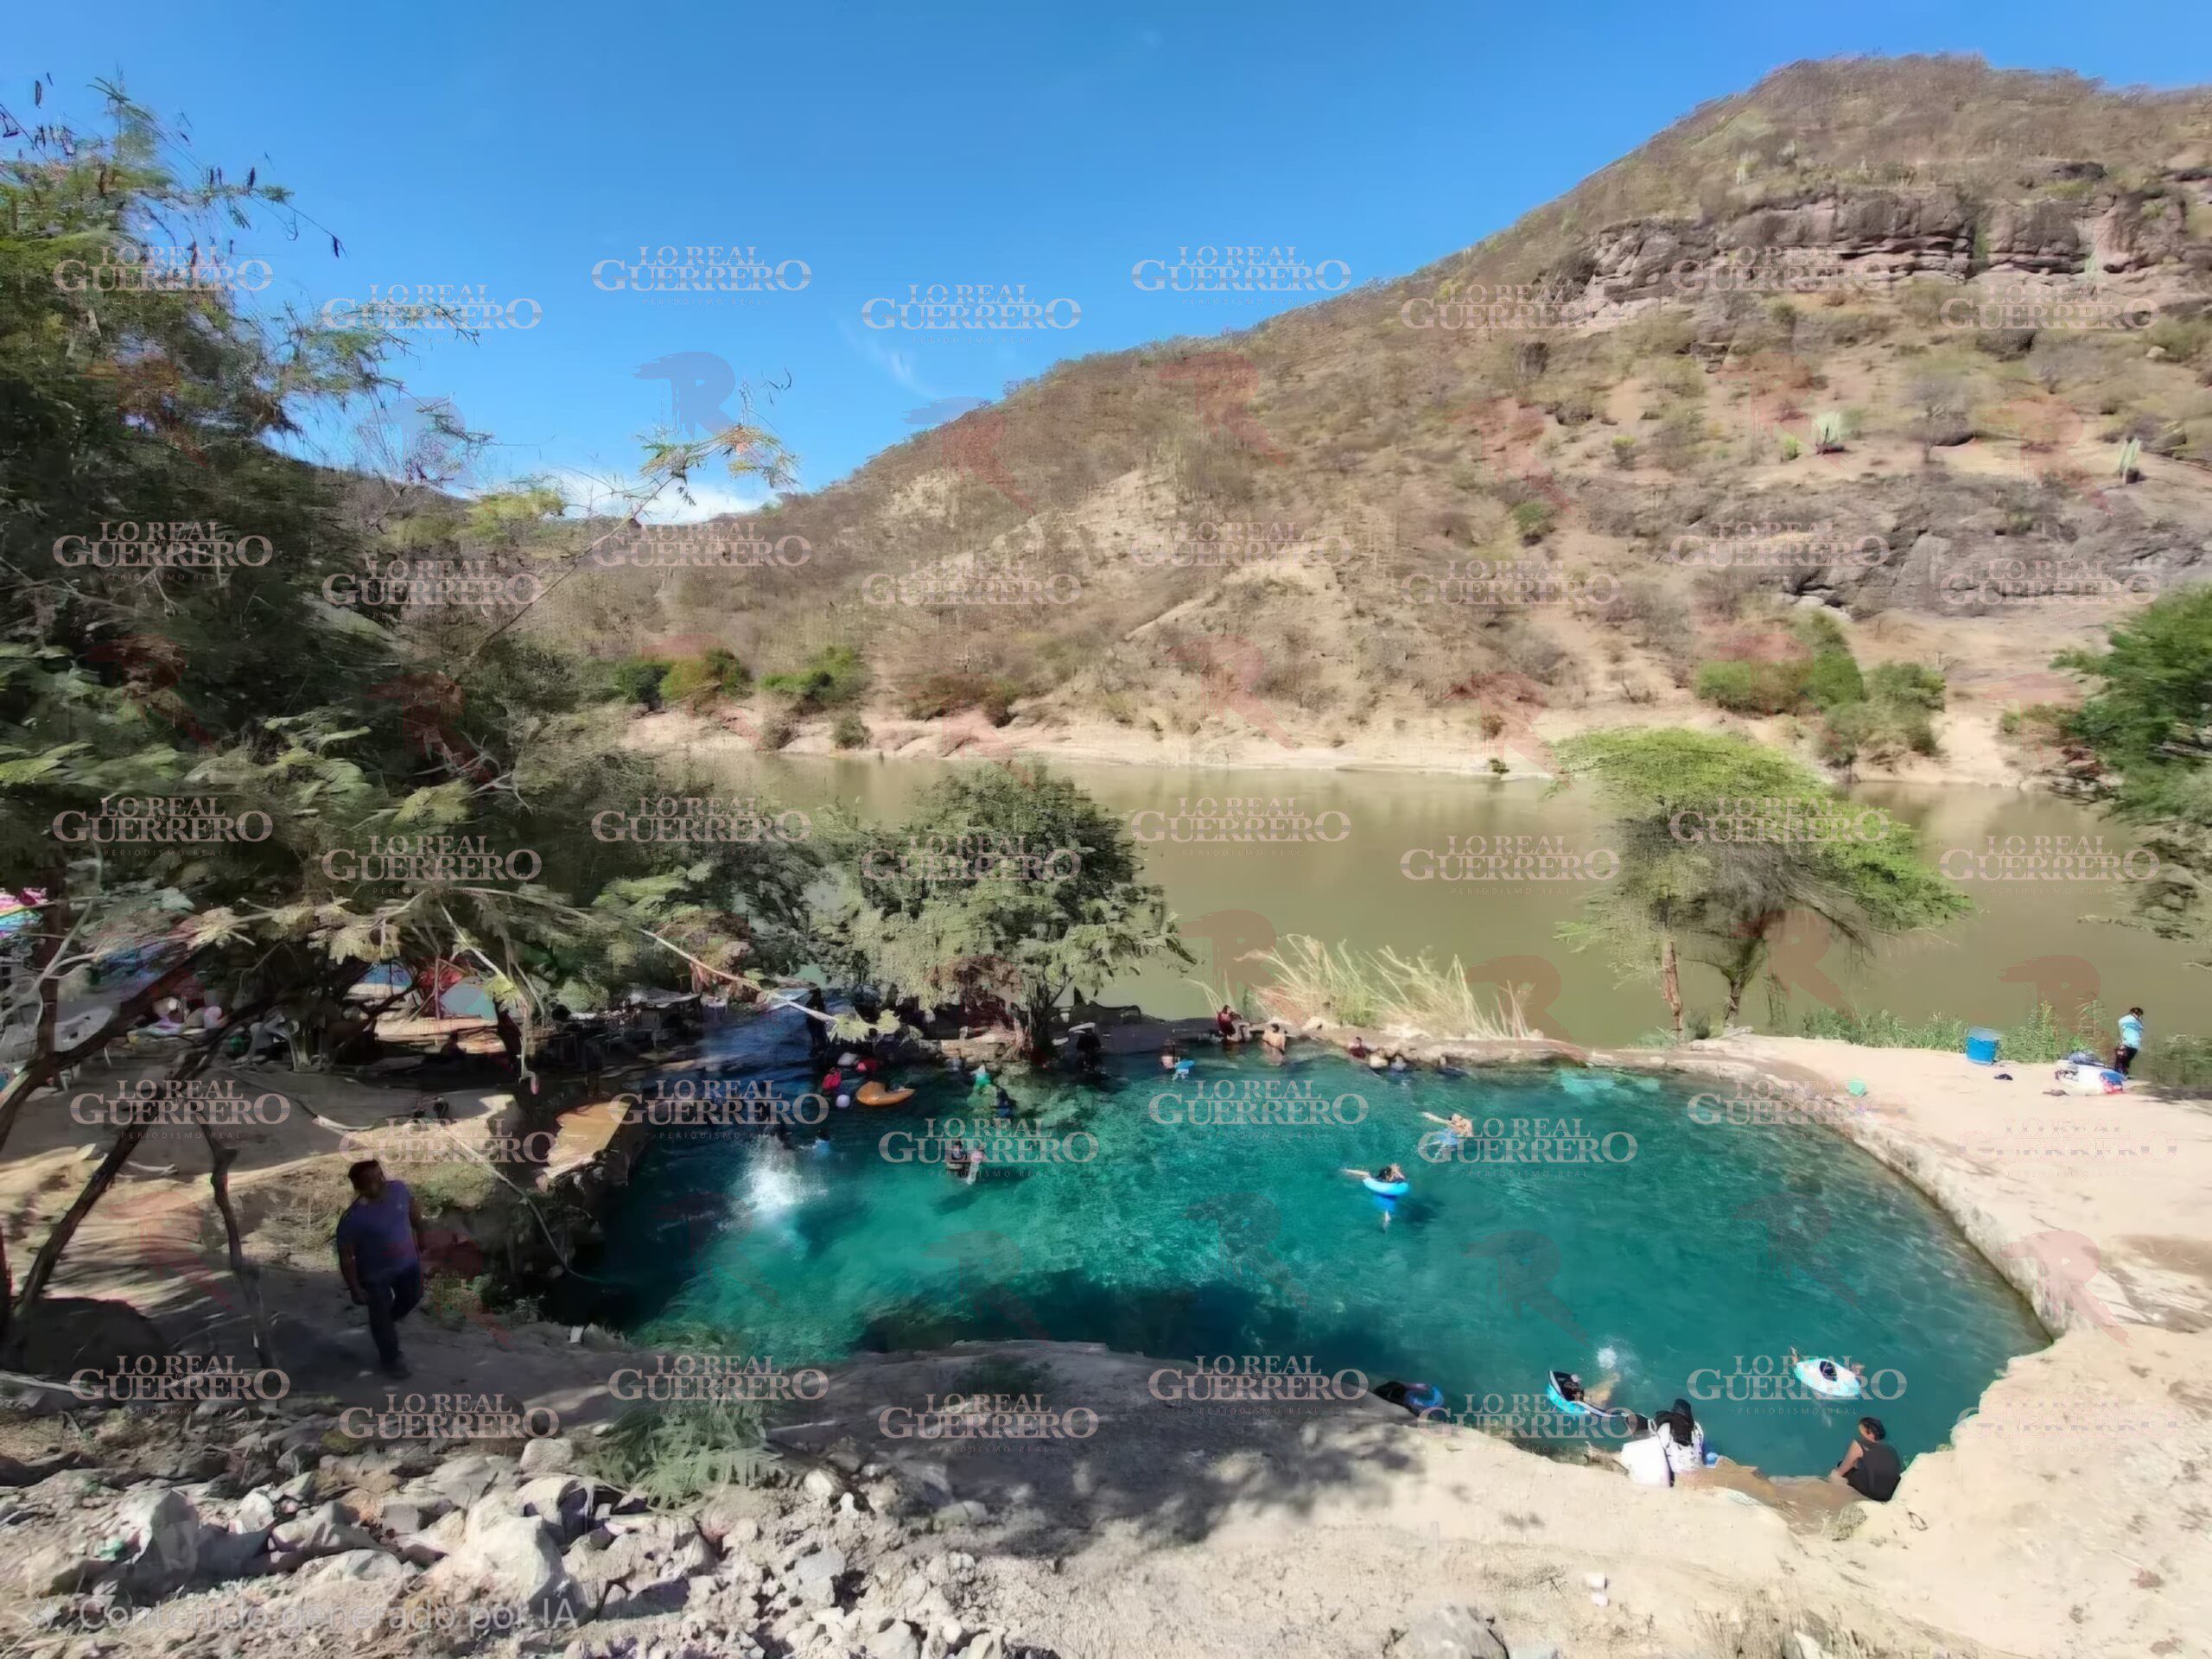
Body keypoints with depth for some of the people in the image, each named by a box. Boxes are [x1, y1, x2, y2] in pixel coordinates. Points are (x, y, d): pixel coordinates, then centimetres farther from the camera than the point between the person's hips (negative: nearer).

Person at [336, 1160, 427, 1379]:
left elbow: (414, 1211, 3)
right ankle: (391, 1359, 40)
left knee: (412, 1298, 27)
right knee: (381, 1316, 16)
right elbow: (346, 1256, -20)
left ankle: (390, 1320, 60)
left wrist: (421, 1238, 14)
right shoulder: (352, 1219, -31)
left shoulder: (399, 1189, -18)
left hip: (408, 1262, 5)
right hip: (375, 1274, -4)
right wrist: (354, 1288, -14)